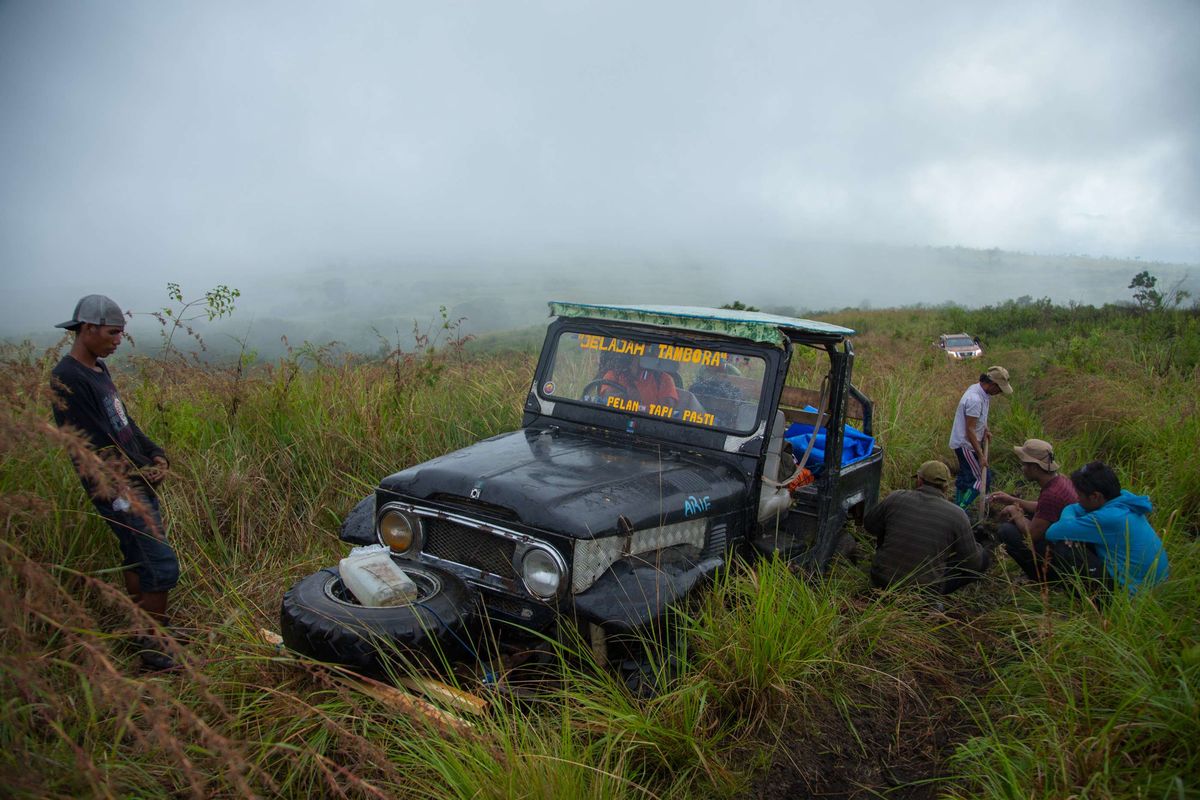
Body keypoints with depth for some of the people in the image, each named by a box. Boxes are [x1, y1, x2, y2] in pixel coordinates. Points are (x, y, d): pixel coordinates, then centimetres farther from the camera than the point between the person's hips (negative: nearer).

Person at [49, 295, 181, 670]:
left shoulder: (99, 368, 10)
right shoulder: (67, 379, -18)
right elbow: (93, 446, -19)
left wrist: (156, 456, 3)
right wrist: (141, 474, -11)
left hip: (140, 482, 9)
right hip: (120, 491, -9)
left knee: (137, 557, 18)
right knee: (162, 567, -8)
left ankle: (146, 631, 32)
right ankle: (153, 649, 3)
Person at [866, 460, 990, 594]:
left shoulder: (896, 498, -8)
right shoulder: (957, 515, -12)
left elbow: (869, 525, 8)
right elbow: (972, 563, -3)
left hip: (881, 579, 2)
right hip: (925, 592, -2)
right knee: (984, 558, 10)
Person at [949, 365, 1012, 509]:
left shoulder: (977, 388, 3)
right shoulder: (975, 399, -28)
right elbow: (970, 430, -27)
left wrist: (985, 430, 8)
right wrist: (981, 455, -26)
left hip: (962, 443, 10)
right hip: (966, 445, -10)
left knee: (965, 477, 18)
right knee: (984, 478, -5)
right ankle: (960, 510, -2)